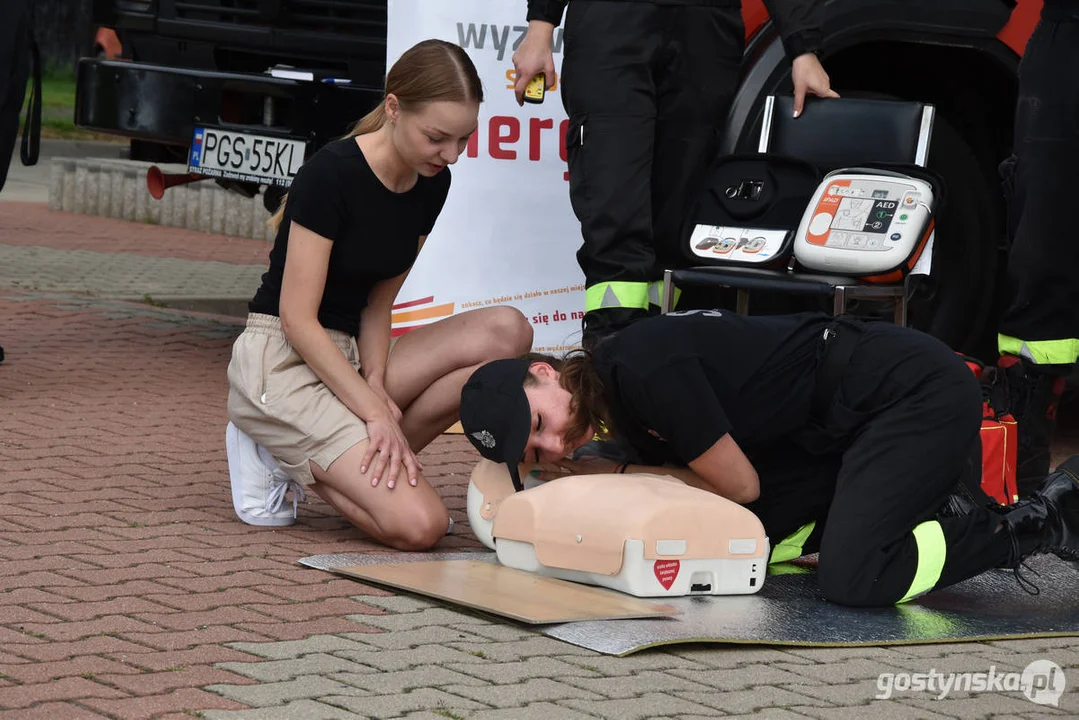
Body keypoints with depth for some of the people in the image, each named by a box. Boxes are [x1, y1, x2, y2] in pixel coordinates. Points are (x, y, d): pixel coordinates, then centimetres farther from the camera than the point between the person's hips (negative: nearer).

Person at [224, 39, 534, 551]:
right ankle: (288, 460, -1)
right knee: (418, 525, -23)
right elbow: (298, 318, -19)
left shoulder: (432, 183, 3)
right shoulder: (332, 173, -19)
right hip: (281, 362, -8)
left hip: (347, 358, 8)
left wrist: (376, 382, -10)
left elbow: (378, 302, 9)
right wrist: (375, 410, -23)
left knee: (506, 333, -15)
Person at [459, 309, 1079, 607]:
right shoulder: (619, 400, 7)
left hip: (915, 387, -10)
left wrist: (616, 475, -4)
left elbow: (740, 484, -15)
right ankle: (937, 505, 14)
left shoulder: (648, 368, -23)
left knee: (853, 580, -22)